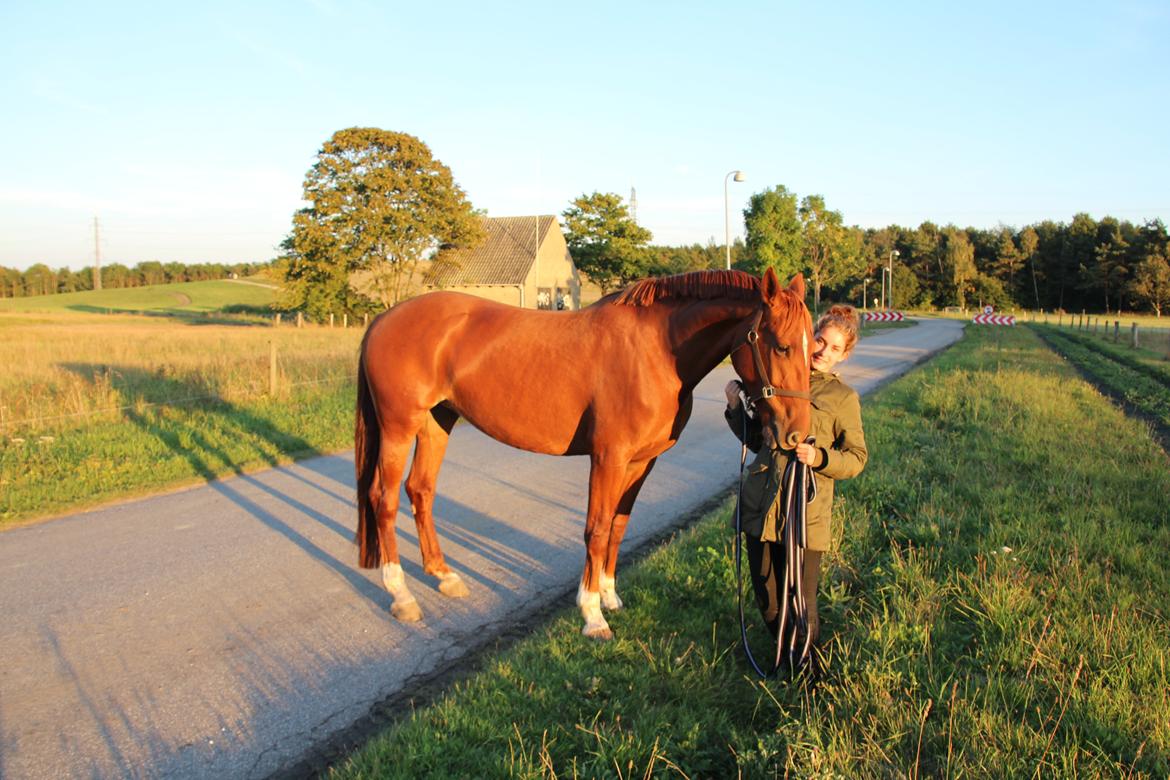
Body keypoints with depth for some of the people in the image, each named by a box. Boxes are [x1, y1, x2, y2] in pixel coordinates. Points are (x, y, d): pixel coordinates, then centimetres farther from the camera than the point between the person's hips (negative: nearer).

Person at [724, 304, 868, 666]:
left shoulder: (843, 398, 0)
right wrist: (735, 407, 4)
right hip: (760, 507, 4)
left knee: (800, 604, 1)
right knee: (766, 601, 13)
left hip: (805, 515, -4)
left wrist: (820, 457, -16)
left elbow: (857, 458, 2)